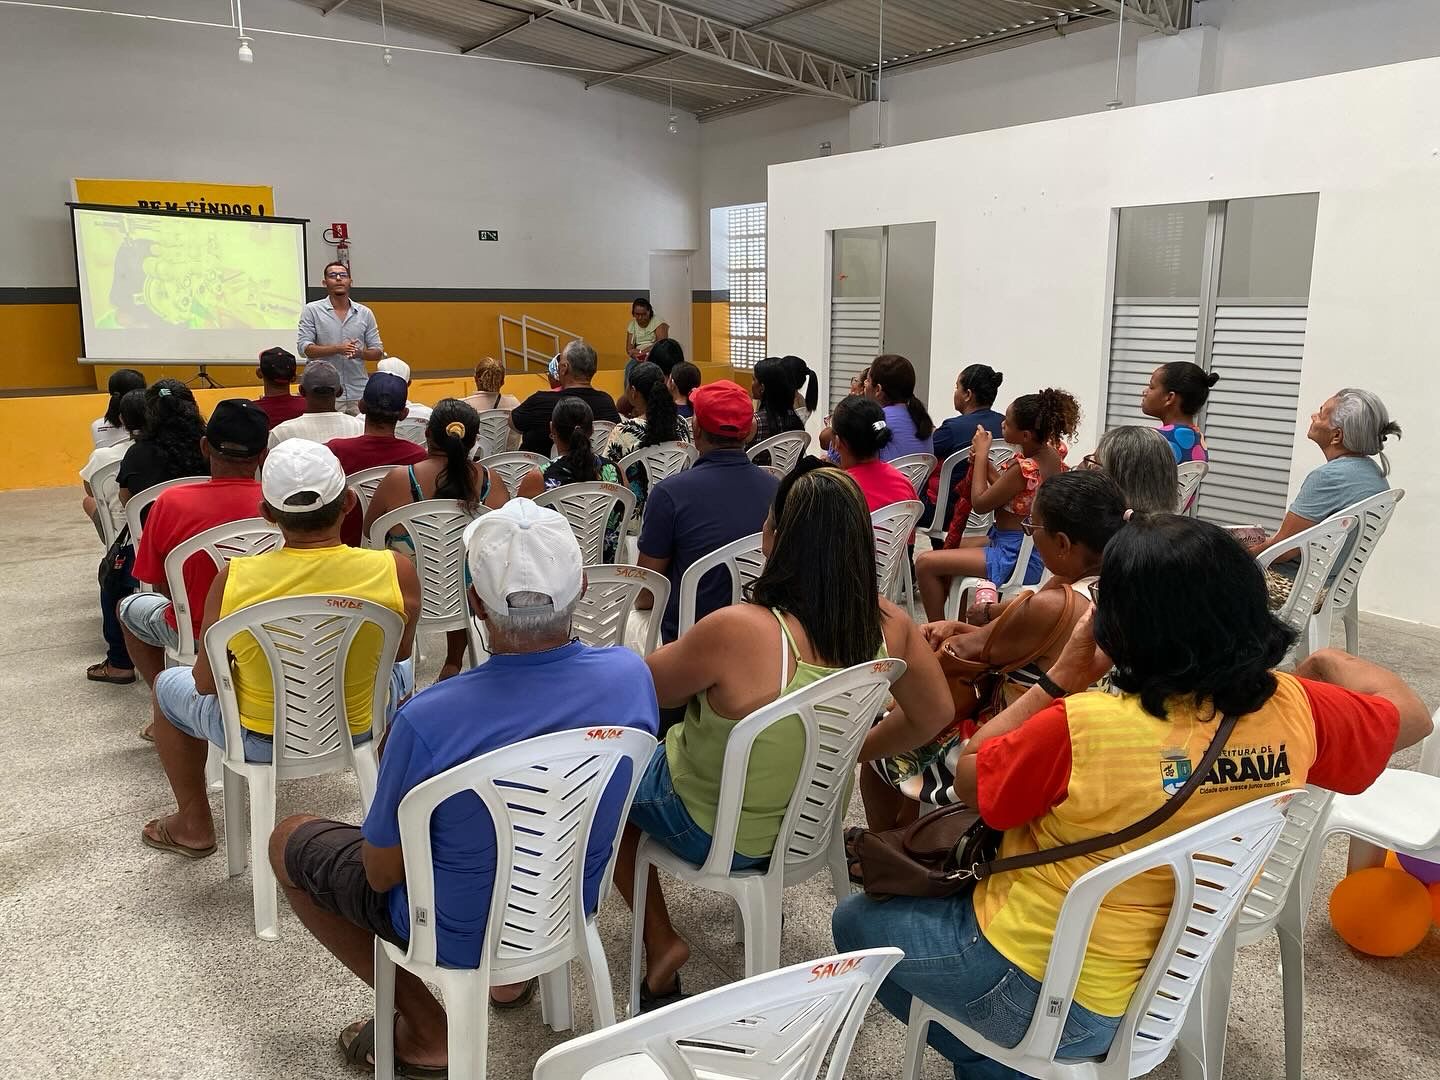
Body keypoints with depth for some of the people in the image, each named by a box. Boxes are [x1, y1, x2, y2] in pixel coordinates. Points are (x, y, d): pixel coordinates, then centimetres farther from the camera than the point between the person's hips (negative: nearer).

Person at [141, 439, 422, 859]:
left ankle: (194, 826, 41)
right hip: (359, 729, 1)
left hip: (259, 741, 0)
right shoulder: (397, 572, -23)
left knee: (168, 685, 30)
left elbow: (206, 684, -9)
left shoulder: (234, 580, -23)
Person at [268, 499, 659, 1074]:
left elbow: (382, 873, -18)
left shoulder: (427, 722, -35)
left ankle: (425, 1031, 16)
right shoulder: (632, 675, -21)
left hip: (457, 933, -4)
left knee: (288, 841, 17)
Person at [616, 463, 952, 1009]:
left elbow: (643, 687, -17)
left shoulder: (737, 631, -36)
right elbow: (935, 712, -2)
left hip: (716, 832, -5)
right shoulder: (887, 623, -20)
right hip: (817, 821, 6)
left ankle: (661, 940, 20)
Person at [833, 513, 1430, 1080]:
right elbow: (1409, 715, 6)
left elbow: (969, 781, -13)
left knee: (856, 921, 17)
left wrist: (1063, 676, -13)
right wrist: (1327, 661, 21)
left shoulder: (1083, 727, -32)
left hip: (1044, 997, -6)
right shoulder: (1292, 710, -15)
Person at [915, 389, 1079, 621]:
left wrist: (981, 453, -9)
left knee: (925, 563, -10)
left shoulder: (1024, 468, -29)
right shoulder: (1053, 453, 0)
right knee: (949, 547, 28)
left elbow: (980, 504, -15)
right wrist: (984, 460, -2)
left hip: (1014, 557, -11)